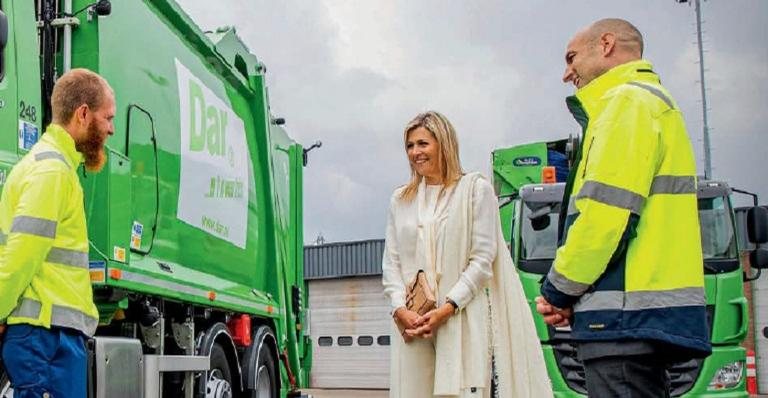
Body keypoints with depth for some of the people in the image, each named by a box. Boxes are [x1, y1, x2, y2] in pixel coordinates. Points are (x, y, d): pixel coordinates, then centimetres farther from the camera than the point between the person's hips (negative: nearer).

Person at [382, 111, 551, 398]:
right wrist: (400, 310, -4)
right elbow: (390, 262, 13)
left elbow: (482, 259, -2)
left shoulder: (476, 190, 5)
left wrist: (447, 308, -12)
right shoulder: (400, 199, 17)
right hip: (411, 321, 3)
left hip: (462, 320, -3)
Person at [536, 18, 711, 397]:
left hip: (628, 317, -10)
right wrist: (571, 295, 11)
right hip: (651, 317, 10)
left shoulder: (628, 101, -5)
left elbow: (606, 209, -17)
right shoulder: (655, 104, 26)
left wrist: (558, 289, -4)